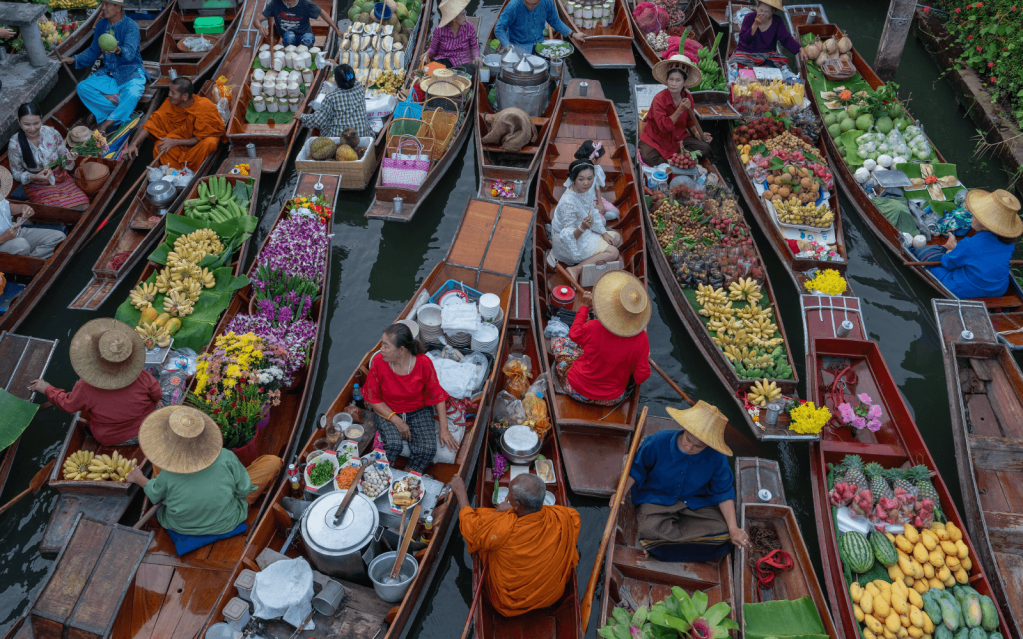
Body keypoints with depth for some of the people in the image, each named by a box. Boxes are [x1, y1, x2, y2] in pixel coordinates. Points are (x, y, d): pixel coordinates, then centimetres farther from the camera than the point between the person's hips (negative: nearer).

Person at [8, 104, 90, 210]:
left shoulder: (52, 133, -12)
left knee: (83, 205, -23)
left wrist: (69, 160, -24)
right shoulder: (14, 144, -14)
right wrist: (34, 177, -22)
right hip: (37, 186, -2)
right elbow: (17, 173, -2)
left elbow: (64, 161, 1)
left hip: (60, 178, 2)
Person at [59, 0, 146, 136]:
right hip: (108, 72, 6)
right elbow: (93, 51, 16)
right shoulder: (102, 24, 7)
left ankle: (106, 124, -24)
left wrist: (118, 50, -49)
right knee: (82, 87, -17)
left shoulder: (131, 26, -11)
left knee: (132, 95, -37)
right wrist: (74, 59, 3)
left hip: (130, 72, -6)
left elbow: (129, 53, -27)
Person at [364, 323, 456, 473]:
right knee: (393, 444, -29)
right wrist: (396, 421, -18)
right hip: (387, 411, 0)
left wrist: (444, 429, -8)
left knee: (428, 449, -23)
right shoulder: (378, 361, -18)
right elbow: (373, 398, -9)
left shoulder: (423, 363, -19)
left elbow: (438, 395, -7)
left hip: (418, 411, 1)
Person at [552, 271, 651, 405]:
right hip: (613, 399, 2)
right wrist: (645, 361, 5)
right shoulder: (641, 338, -24)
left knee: (558, 341, 19)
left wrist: (585, 306, 7)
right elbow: (641, 377, -15)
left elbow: (574, 334, -3)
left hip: (578, 392, -2)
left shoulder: (593, 328, -28)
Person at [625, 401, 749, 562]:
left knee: (722, 531, -23)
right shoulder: (658, 442, -23)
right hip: (656, 498, -3)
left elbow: (723, 493, -4)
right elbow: (637, 469, -7)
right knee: (649, 527, -36)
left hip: (696, 502, 4)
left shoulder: (716, 458, -17)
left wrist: (733, 529, -12)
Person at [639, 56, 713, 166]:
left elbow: (690, 121, 13)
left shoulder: (688, 97, -3)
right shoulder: (659, 99, -20)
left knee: (705, 148, -11)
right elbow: (663, 126, -28)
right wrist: (680, 110, -31)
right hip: (657, 138, -5)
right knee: (648, 158, -34)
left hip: (678, 136, 5)